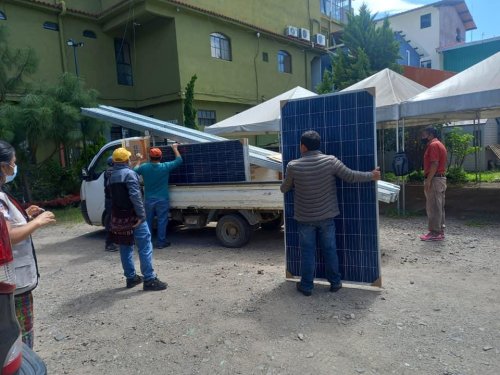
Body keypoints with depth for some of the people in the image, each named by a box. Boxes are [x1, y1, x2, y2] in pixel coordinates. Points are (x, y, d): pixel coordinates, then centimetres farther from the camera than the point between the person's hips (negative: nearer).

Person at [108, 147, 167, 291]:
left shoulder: (111, 176, 13)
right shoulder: (129, 173, -14)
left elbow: (114, 196, 14)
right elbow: (135, 196, -22)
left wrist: (116, 215, 18)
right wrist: (141, 215, -22)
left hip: (118, 217, 8)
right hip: (132, 216, -8)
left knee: (125, 248, 14)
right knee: (145, 247, -5)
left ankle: (131, 277, 22)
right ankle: (149, 280, -5)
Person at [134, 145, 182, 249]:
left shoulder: (144, 167, -6)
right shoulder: (165, 167, -12)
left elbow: (134, 170, 15)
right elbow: (179, 160, -2)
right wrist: (175, 148, 11)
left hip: (148, 200, 3)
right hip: (162, 200, -3)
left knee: (148, 221, 14)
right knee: (162, 221, 5)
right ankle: (161, 242, 9)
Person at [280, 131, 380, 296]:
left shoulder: (293, 166, -11)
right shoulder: (330, 161, -10)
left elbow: (284, 189, 3)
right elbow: (351, 176, -4)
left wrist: (290, 184, 28)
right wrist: (372, 176, 13)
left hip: (305, 218, -1)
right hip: (326, 216, 1)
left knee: (307, 252, 9)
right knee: (330, 250, 13)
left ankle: (306, 286, 18)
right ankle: (335, 282, 26)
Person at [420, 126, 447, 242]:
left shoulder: (433, 145, -12)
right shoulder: (439, 144, 21)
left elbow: (434, 164, -21)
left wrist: (428, 180, -22)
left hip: (434, 179, -11)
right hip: (441, 178, 11)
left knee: (433, 207, -7)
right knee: (439, 206, 12)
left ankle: (435, 233, -3)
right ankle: (440, 231, 17)